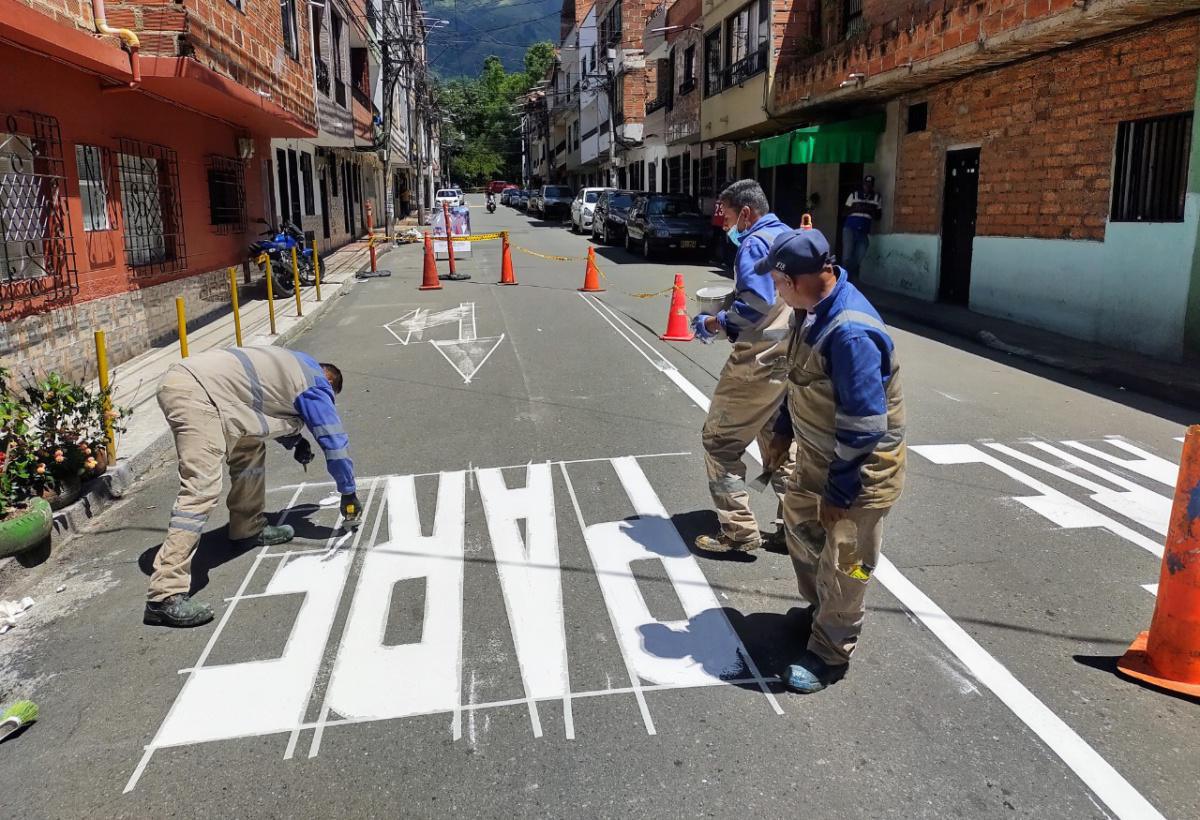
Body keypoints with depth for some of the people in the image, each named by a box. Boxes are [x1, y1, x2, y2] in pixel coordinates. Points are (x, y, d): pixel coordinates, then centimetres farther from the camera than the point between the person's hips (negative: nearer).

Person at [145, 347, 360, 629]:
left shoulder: (298, 364, 28)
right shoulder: (317, 385, 5)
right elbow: (334, 441, 9)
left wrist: (293, 441, 31)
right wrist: (348, 494, 20)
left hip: (185, 377, 10)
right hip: (195, 393, -10)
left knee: (250, 446, 24)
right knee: (201, 490, -16)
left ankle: (248, 528, 33)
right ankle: (165, 596, -20)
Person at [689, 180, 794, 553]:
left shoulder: (754, 244, -13)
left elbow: (754, 304, -25)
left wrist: (713, 323, -11)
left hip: (760, 360, -9)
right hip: (792, 357, 9)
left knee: (720, 440, 0)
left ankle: (739, 532, 2)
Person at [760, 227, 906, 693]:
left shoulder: (851, 333, -33)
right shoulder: (815, 310, -3)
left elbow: (863, 428, -30)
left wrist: (838, 494, -22)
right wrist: (784, 432, 18)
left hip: (860, 469, -9)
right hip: (818, 456, 9)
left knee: (841, 566, 7)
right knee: (800, 527, 25)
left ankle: (829, 654, 27)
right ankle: (818, 609, 49)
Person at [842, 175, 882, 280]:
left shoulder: (877, 198, 10)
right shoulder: (854, 195, 8)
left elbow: (879, 215, 10)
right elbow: (846, 212, 8)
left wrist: (871, 211, -9)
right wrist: (855, 209, -11)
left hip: (864, 231, 1)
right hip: (850, 228, -1)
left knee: (858, 259, -2)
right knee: (847, 257, -10)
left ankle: (854, 280, 7)